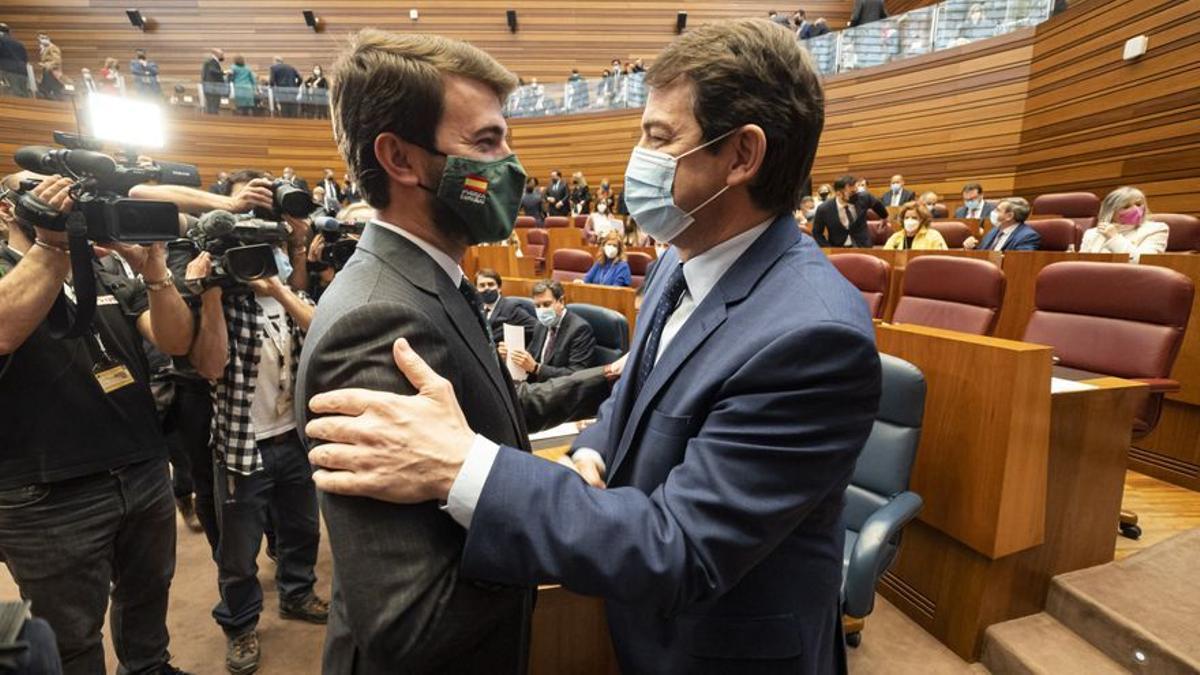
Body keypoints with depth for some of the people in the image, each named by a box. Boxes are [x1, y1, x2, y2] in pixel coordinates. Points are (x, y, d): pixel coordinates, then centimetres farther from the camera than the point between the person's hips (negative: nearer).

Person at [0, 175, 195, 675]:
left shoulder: (108, 276, 10)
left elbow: (175, 341, -4)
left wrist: (154, 270, -19)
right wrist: (53, 243, -25)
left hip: (146, 474, 5)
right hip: (51, 496, -4)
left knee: (147, 596, 23)